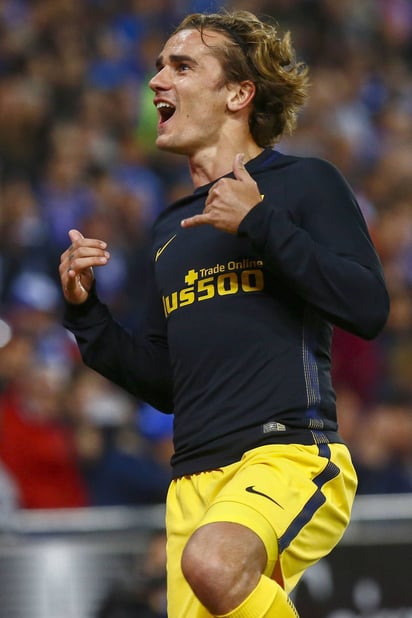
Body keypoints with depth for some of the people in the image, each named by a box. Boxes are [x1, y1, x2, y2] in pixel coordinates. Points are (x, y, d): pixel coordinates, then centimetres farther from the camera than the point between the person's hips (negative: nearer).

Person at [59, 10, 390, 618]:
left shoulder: (305, 182, 4)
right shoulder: (172, 227, 23)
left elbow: (369, 308, -9)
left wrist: (261, 225, -12)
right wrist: (86, 312, 12)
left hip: (291, 454, -7)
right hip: (194, 477, 7)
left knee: (214, 563, -35)